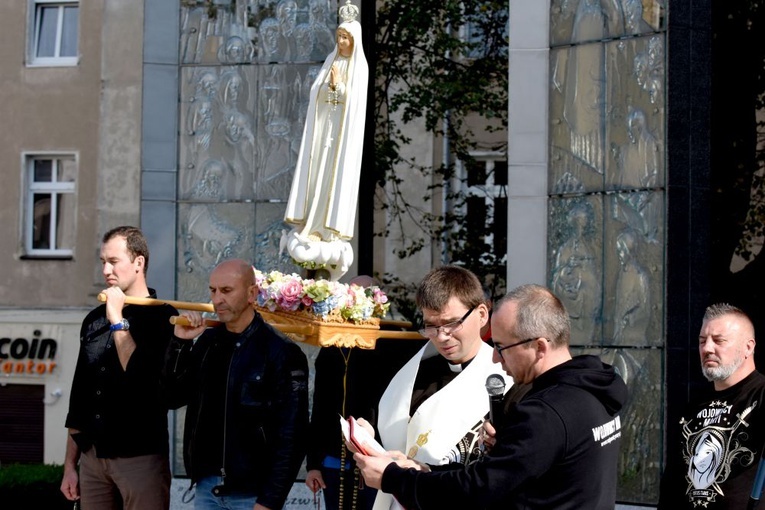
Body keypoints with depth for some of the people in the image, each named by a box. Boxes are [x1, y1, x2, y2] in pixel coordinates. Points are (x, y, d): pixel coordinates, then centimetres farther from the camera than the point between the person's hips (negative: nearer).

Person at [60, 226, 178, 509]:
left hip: (140, 457, -6)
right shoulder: (94, 320, 13)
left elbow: (143, 378, -22)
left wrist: (117, 320, -14)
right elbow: (79, 395, 17)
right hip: (92, 458, 6)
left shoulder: (162, 317, -6)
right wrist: (70, 465, 15)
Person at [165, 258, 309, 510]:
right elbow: (174, 397, 11)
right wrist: (180, 343, -1)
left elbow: (291, 435, -12)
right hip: (206, 488, 5)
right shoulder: (208, 340, 8)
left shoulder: (281, 352, -10)